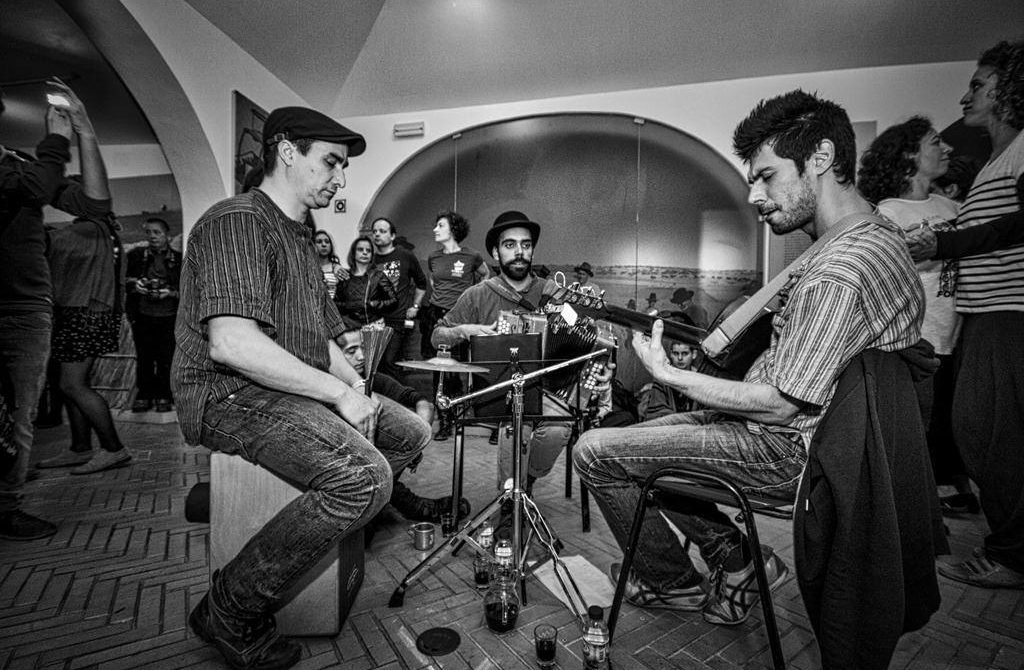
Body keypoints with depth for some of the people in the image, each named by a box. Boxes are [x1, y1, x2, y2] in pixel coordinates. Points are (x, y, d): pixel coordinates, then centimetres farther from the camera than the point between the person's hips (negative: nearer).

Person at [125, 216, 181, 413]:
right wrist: (133, 283, -6)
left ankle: (164, 397, 10)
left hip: (168, 316, -2)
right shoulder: (136, 255, 9)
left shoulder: (178, 258, 4)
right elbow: (123, 278, 14)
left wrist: (170, 293, -13)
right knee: (143, 357, 5)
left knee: (166, 358, 0)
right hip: (142, 315, 2)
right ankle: (143, 395, 14)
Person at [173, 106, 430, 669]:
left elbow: (322, 341, 21)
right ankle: (230, 611, -10)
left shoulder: (300, 238, 21)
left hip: (296, 389, 10)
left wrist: (357, 386, 2)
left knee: (410, 433, 8)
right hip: (230, 394, -10)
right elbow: (232, 343, -28)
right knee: (365, 476, -29)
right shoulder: (238, 221, -12)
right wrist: (338, 394, -22)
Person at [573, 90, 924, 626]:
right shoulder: (881, 235, 8)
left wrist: (669, 375, -16)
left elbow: (782, 405, -25)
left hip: (785, 450, -10)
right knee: (633, 435, 18)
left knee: (595, 452, -9)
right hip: (814, 429, 11)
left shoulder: (836, 274, -26)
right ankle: (736, 560, 16)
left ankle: (674, 584, 15)